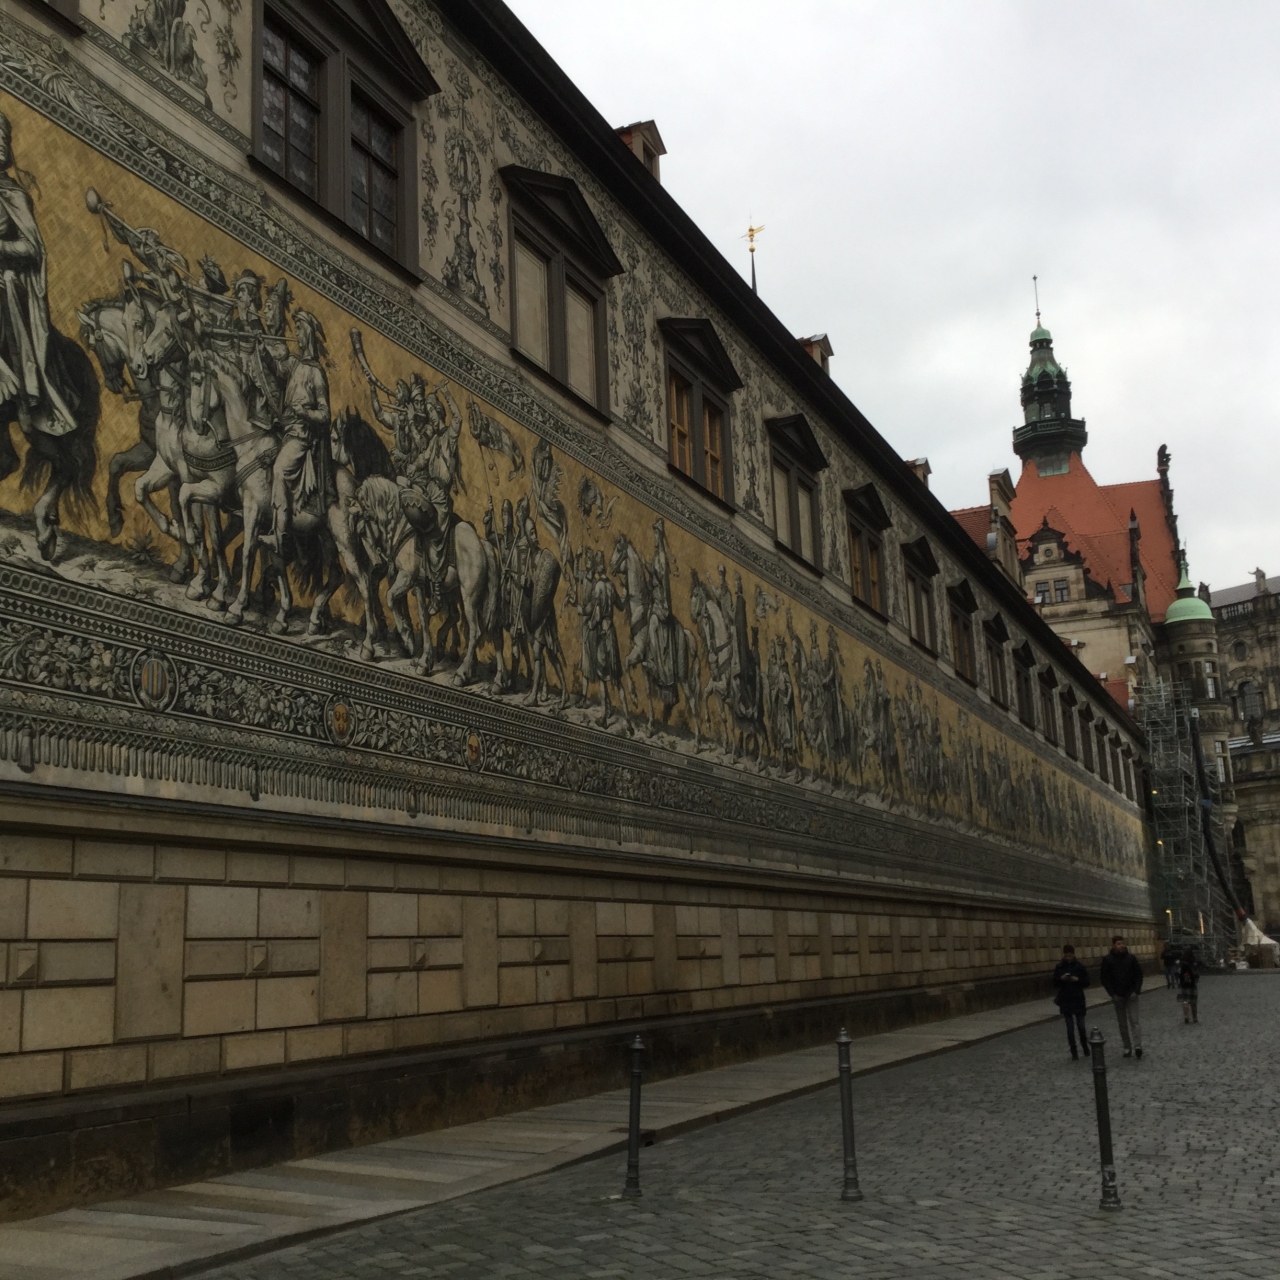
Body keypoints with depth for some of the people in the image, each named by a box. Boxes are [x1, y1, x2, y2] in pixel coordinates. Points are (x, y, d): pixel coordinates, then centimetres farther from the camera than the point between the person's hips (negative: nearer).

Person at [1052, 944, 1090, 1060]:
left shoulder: (1080, 966, -2)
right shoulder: (1059, 967, 0)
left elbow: (1086, 982, 1)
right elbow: (1055, 984, 2)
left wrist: (1078, 980, -18)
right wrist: (1061, 979, -17)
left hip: (1078, 1000, 0)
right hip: (1065, 1001, 1)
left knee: (1081, 1026, 2)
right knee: (1070, 1027, 3)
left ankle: (1085, 1048, 27)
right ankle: (1074, 1053, 9)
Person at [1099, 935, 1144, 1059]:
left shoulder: (1131, 957, -3)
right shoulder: (1107, 959, -4)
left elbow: (1139, 974, 1)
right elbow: (1104, 978, -2)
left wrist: (1137, 991, -8)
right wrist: (1112, 994, -8)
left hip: (1131, 994, -1)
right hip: (1118, 996, 1)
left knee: (1134, 1020, -9)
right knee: (1122, 1023, 7)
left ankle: (1137, 1046, -14)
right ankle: (1127, 1047, 13)